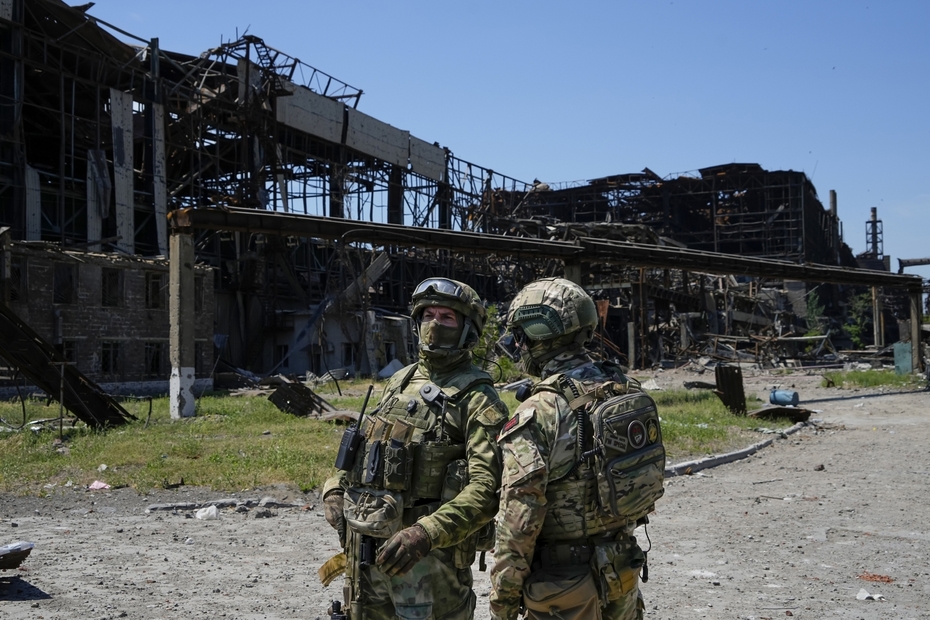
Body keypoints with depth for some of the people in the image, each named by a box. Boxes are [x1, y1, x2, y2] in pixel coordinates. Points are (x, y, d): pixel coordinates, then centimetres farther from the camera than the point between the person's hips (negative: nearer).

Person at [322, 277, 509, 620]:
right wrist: (335, 488, 5)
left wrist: (426, 533, -29)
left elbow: (487, 489, -20)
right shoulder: (399, 381, 12)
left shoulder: (476, 399, -10)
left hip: (427, 553, -7)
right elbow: (365, 447, 22)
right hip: (364, 545, 7)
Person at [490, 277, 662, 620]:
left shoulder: (535, 417, -21)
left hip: (564, 589, -6)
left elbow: (518, 523, -20)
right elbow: (651, 476, 9)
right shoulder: (631, 393, -1)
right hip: (622, 577, 7)